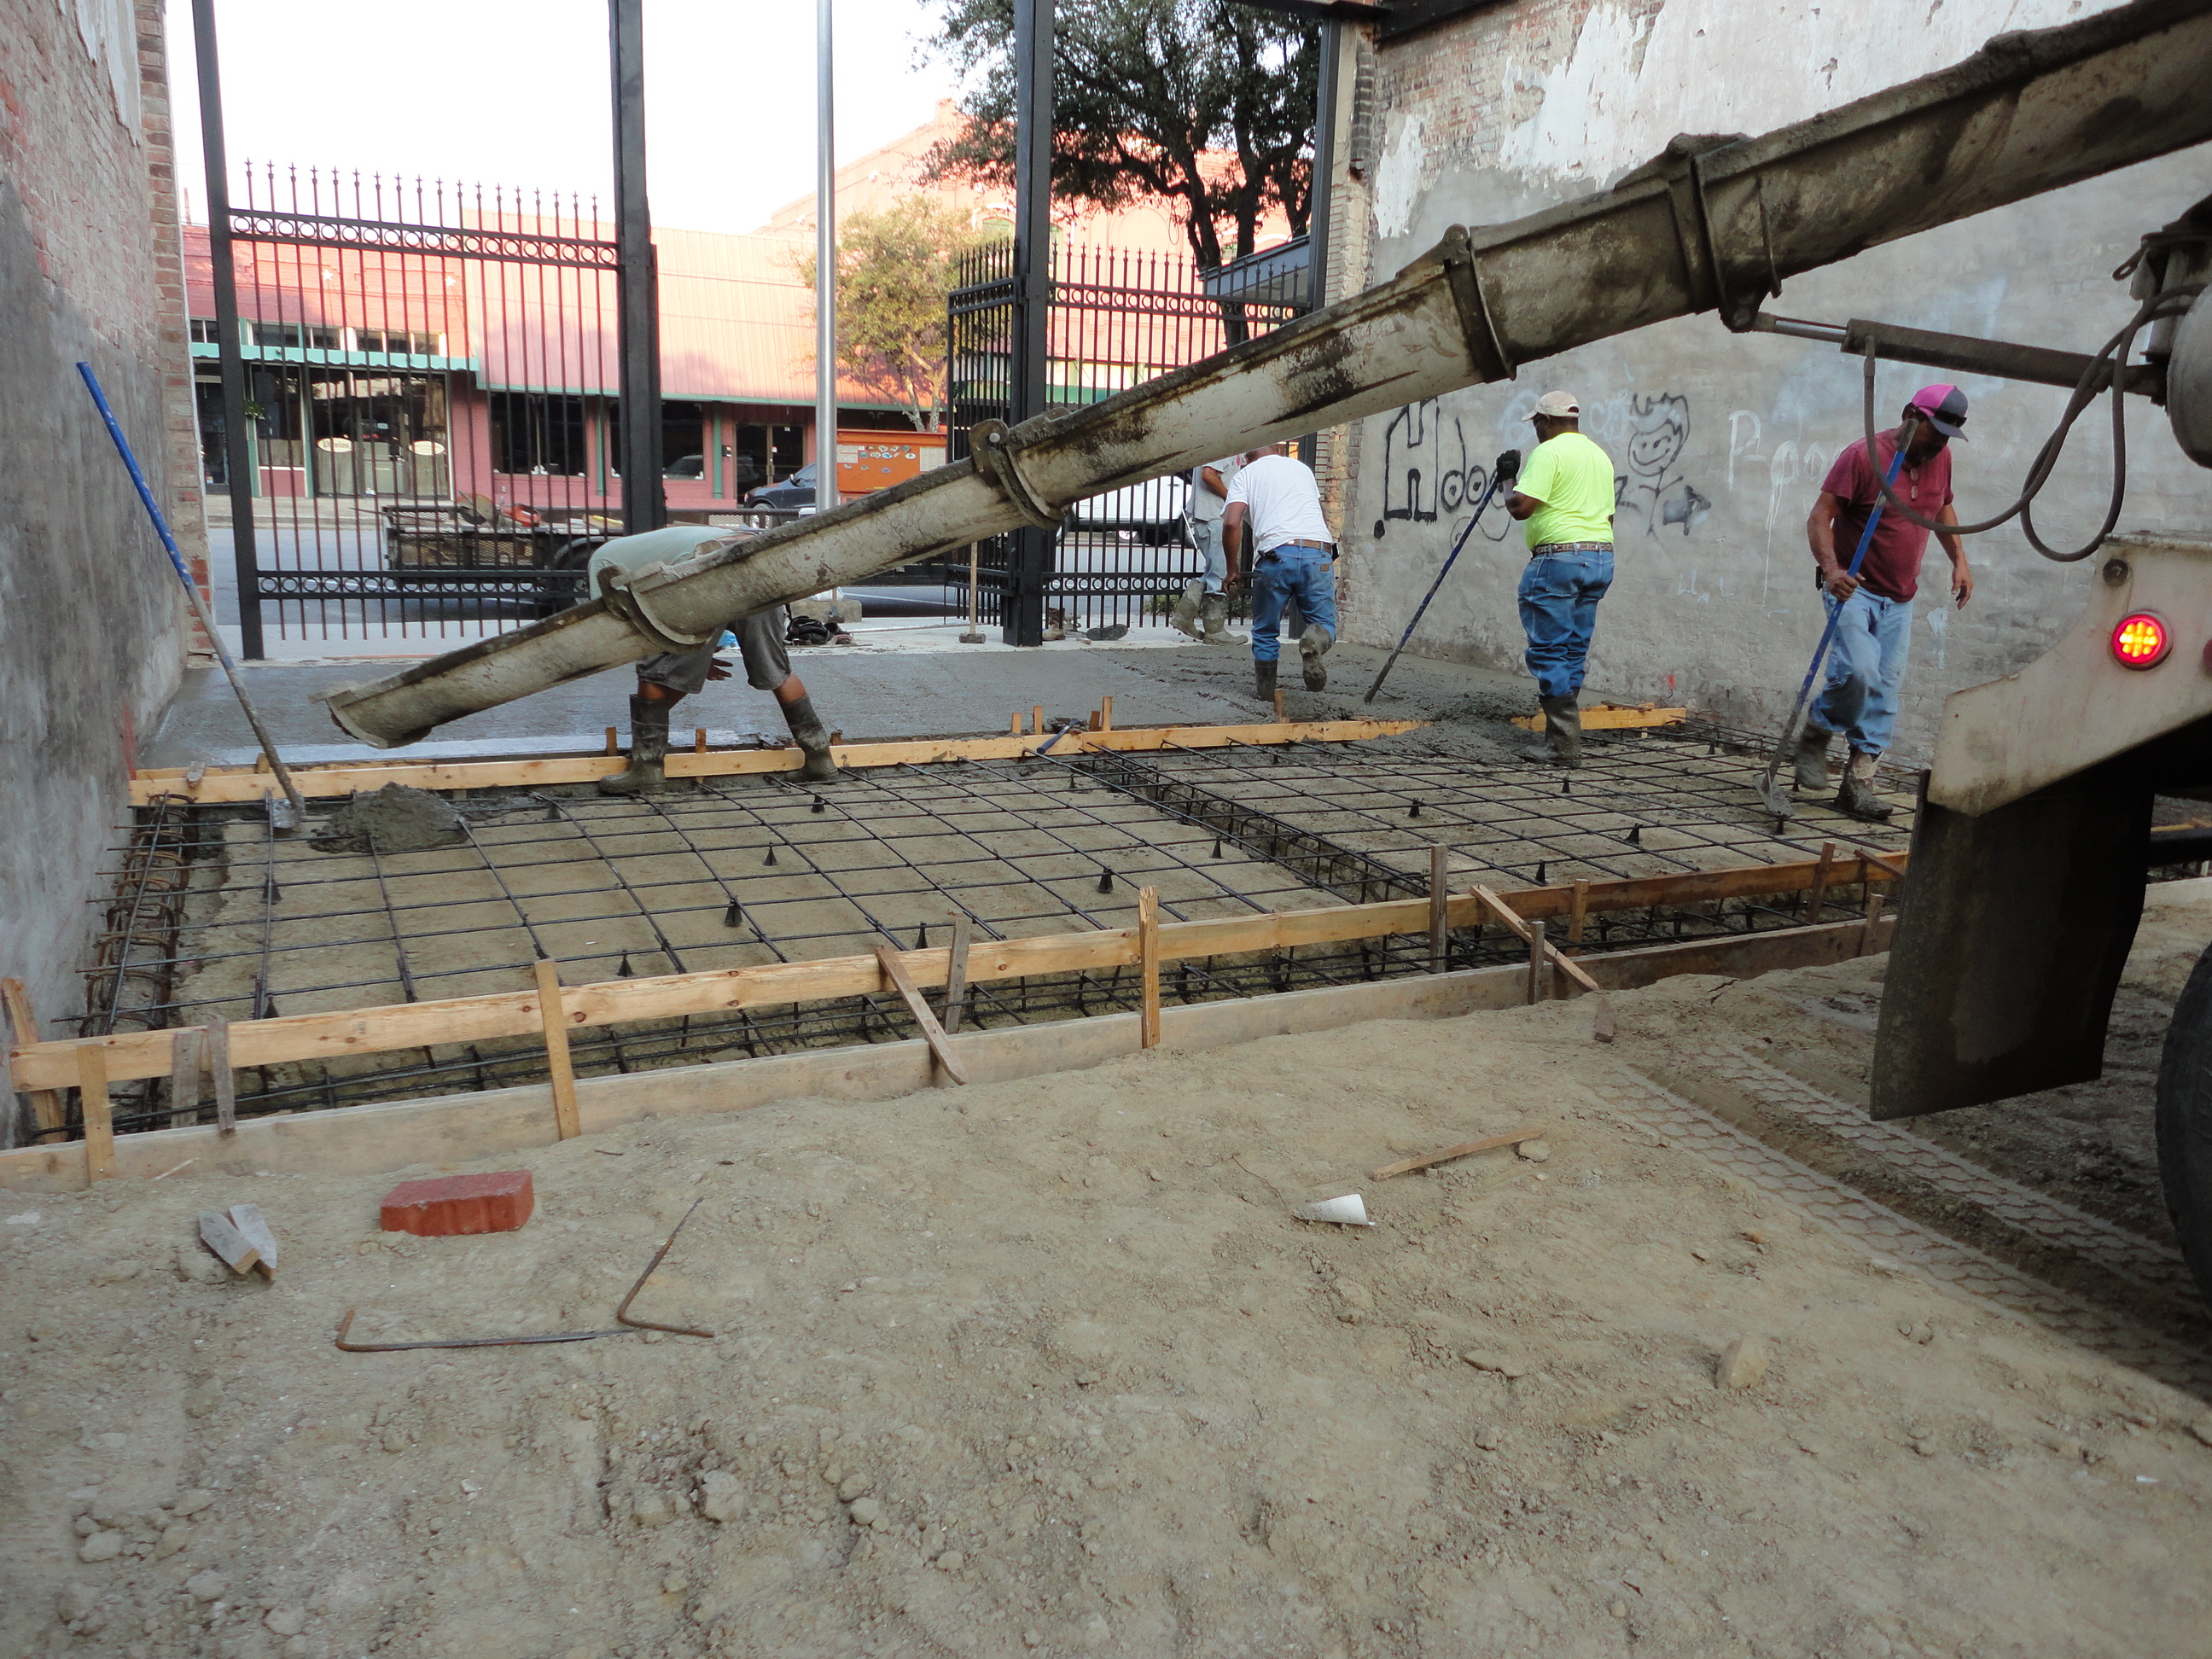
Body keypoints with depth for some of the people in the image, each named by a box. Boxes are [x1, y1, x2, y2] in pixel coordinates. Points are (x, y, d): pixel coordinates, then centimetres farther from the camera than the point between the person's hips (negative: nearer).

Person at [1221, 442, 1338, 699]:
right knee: (1325, 623, 12)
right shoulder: (1303, 469, 26)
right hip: (1319, 555, 2)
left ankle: (1266, 691, 16)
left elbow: (1231, 524, -1)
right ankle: (1315, 641, -22)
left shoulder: (1244, 476, 15)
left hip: (1275, 555, -2)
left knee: (1265, 631, 16)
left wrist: (1232, 569, 9)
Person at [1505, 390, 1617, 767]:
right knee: (1574, 651, 12)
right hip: (1601, 557, 9)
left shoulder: (1548, 452, -8)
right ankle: (1561, 733, 17)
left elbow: (1522, 507, -16)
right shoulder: (1601, 456, 19)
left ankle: (1564, 746, -11)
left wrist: (1510, 488, 4)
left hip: (1559, 556, -9)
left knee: (1549, 651, -7)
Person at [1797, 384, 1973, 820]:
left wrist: (1959, 560, 14)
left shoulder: (1940, 458, 7)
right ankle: (1815, 735, 3)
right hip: (1853, 588, -6)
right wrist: (1830, 569, -33)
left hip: (1900, 597, 7)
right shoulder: (1863, 456, -13)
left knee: (1885, 688, 2)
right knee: (1859, 670, -25)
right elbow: (1820, 516, -17)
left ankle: (1858, 783, 8)